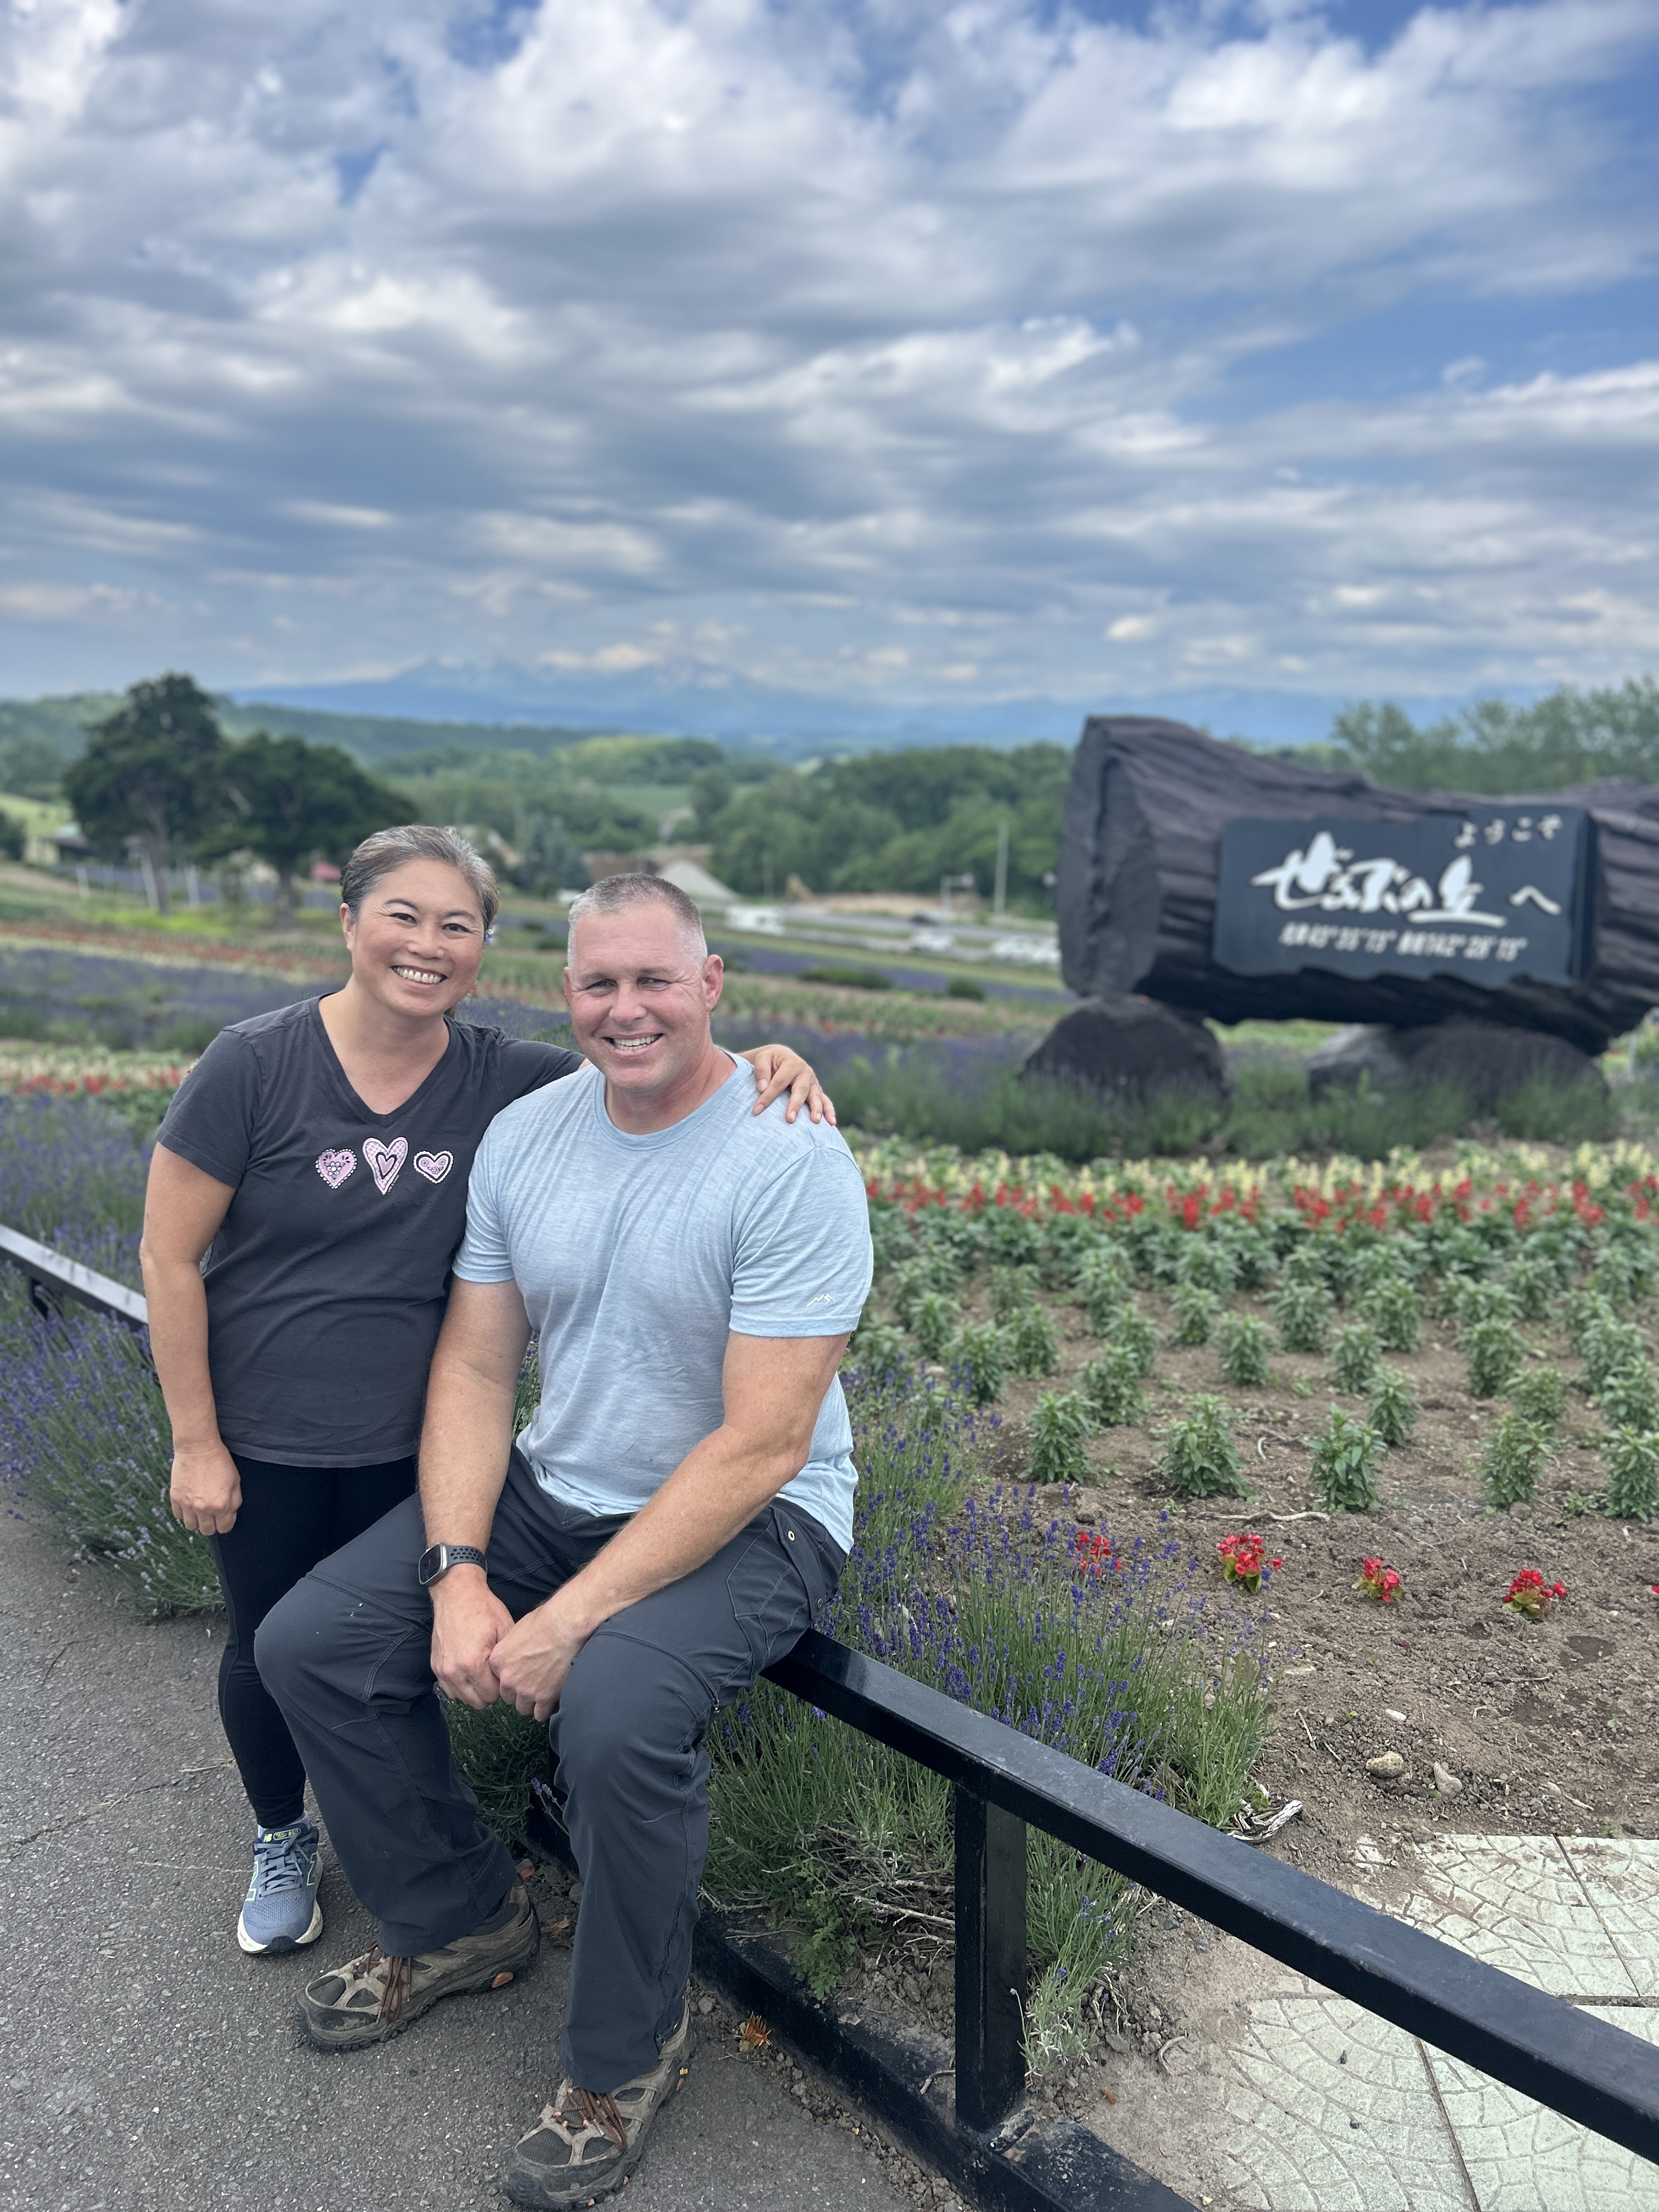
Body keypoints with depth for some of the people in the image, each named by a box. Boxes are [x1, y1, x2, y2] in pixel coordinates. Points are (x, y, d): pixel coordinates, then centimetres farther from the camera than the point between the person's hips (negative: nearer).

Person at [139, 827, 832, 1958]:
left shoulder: (499, 1080, -9)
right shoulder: (255, 1066, -17)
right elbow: (171, 1257, -12)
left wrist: (762, 1061, -30)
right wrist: (195, 1443, -10)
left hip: (412, 1441, 2)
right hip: (265, 1438, -1)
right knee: (272, 1648, 17)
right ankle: (282, 1840, 48)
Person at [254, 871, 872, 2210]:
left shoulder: (792, 1160, -21)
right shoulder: (523, 1137, -1)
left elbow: (760, 1446, -24)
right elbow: (475, 1368, 1)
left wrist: (573, 1617, -25)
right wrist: (460, 1577, -13)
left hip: (750, 1520, -6)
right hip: (555, 1489, 7)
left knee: (616, 1711, -33)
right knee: (307, 1645, -2)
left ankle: (626, 2054, -2)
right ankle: (461, 1922, 22)